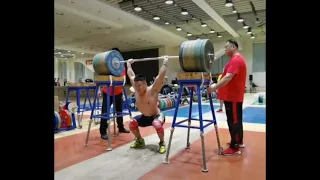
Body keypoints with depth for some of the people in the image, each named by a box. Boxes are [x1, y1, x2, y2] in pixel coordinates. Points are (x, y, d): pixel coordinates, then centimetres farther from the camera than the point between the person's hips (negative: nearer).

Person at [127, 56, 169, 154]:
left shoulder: (152, 90, -27)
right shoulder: (136, 89, -13)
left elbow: (160, 76, -33)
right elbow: (131, 75, -1)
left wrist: (165, 63, -33)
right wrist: (128, 64, 5)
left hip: (156, 116, -6)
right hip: (144, 117, 6)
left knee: (157, 125, -37)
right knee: (132, 123, -13)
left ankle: (162, 143, -10)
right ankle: (140, 141, 12)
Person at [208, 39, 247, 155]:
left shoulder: (236, 60, -16)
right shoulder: (237, 59, 19)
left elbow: (228, 77, -28)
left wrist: (215, 87, -30)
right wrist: (217, 86, 22)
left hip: (233, 97, -11)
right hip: (234, 96, 11)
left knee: (233, 121, -5)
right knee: (236, 120, 18)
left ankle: (234, 148, 2)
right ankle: (239, 142, 30)